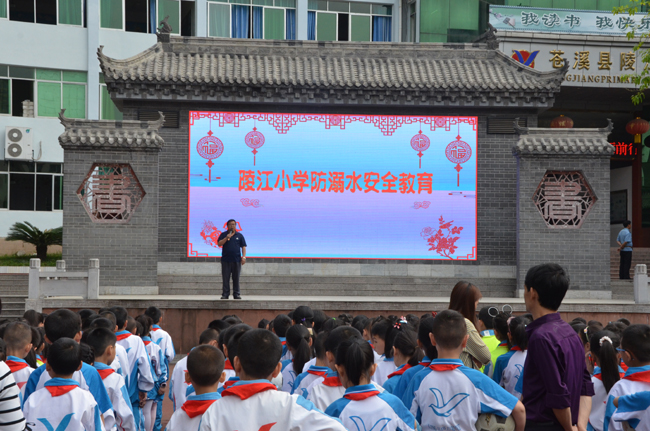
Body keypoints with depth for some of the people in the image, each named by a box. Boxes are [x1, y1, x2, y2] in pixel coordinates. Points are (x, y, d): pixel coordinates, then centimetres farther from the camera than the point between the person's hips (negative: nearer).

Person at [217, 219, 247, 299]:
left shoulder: (239, 235, 10)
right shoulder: (223, 235, 9)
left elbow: (243, 247, 8)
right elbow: (219, 244, -2)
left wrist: (244, 257, -2)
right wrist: (226, 238, -14)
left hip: (236, 260, 0)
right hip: (226, 260, 0)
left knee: (236, 278, 2)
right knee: (225, 278, 0)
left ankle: (236, 294, 7)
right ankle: (225, 294, 4)